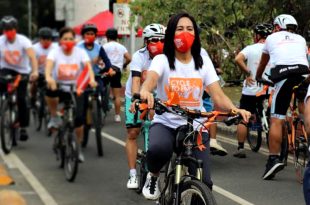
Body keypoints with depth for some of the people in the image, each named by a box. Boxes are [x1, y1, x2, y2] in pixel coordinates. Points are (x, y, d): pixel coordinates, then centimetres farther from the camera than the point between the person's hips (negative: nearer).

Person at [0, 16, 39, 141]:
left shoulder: (23, 41, -17)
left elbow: (32, 56, -30)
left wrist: (35, 71, -47)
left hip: (22, 72, -1)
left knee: (21, 99, -11)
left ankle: (23, 127, 4)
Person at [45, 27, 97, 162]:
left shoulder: (80, 52, -3)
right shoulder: (55, 52, -5)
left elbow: (88, 66, -18)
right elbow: (49, 64, -24)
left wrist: (92, 79, -39)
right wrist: (48, 77, -46)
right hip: (58, 87, -1)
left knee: (79, 118, -14)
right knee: (50, 91, -37)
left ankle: (78, 148, 10)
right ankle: (54, 118, -9)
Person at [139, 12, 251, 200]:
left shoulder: (203, 62, 5)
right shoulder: (162, 60, -3)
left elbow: (218, 96, -6)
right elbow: (151, 78, -27)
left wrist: (235, 109, -28)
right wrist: (145, 91, -52)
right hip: (165, 124, -2)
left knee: (203, 183, -13)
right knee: (159, 148, -37)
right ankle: (153, 176, -2)